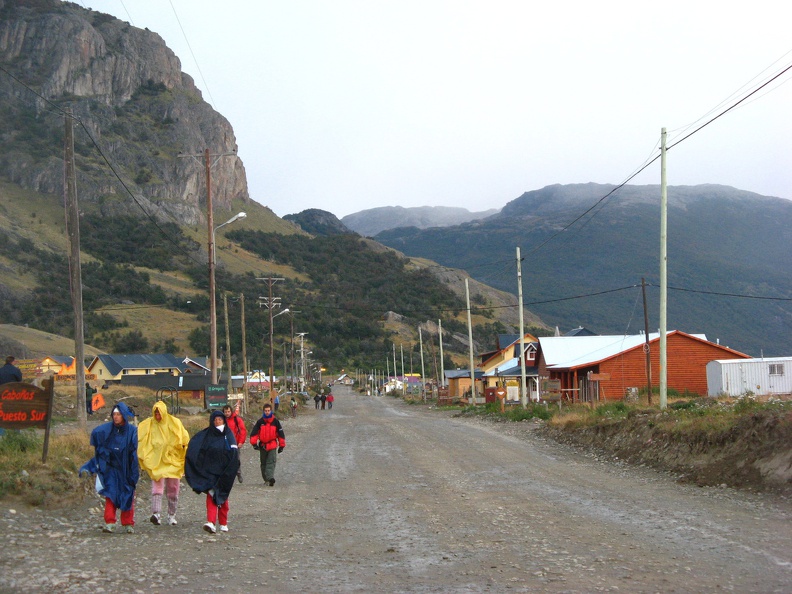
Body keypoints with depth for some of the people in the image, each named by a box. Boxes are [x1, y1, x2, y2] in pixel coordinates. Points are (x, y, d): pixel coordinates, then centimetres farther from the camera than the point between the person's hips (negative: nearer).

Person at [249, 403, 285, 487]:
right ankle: (266, 479, 22)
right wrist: (254, 443, -11)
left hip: (273, 445, -2)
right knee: (263, 463, 10)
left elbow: (280, 434, 7)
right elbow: (254, 432, 0)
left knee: (271, 462, -16)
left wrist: (281, 445, 6)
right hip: (262, 446, 2)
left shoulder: (275, 421, 2)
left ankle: (270, 477, -26)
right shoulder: (260, 422, 2)